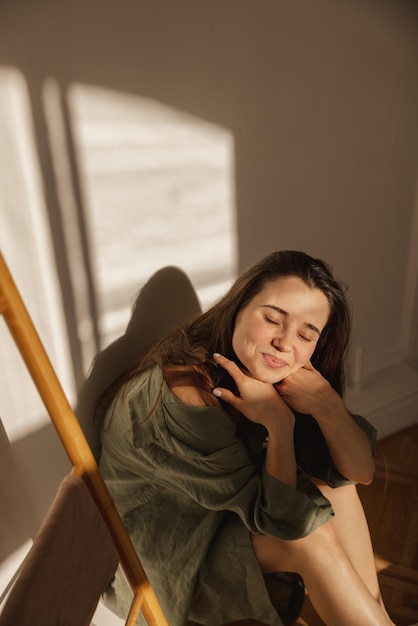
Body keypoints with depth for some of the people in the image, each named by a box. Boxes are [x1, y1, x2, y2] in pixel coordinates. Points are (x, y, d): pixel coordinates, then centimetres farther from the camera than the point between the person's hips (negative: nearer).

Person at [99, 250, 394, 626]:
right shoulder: (182, 397, -34)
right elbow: (282, 517, -27)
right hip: (167, 553, -6)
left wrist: (328, 404, -30)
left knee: (332, 481, -10)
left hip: (236, 516, 7)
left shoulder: (275, 377, -12)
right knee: (312, 536, -22)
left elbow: (361, 472, -14)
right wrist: (280, 423, -34)